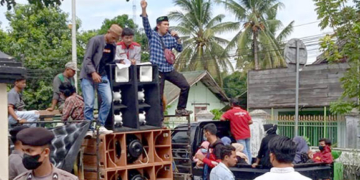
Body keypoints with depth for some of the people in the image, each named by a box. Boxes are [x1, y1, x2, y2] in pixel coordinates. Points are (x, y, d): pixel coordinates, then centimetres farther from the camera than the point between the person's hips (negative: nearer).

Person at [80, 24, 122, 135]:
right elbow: (87, 59, -15)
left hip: (102, 76, 6)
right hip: (88, 76, -6)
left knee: (108, 100, -7)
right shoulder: (95, 41, -10)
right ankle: (89, 129, 2)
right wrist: (93, 73, -27)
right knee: (89, 103, -8)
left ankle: (101, 126, 5)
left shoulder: (113, 46, 9)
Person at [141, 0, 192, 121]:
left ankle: (180, 109, 11)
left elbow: (180, 49, 4)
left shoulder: (171, 37, 7)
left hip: (170, 69, 3)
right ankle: (160, 119, 12)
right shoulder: (152, 35, -1)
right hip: (157, 70, -3)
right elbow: (146, 24, -16)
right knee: (158, 96, 1)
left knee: (185, 86, -5)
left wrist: (177, 37, -12)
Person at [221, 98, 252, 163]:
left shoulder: (230, 112, -7)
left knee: (244, 151, -5)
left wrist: (228, 119, 8)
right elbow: (250, 121, 3)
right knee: (248, 151, 12)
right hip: (247, 134, 5)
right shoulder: (245, 112, 6)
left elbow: (222, 119, -11)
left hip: (240, 136, -5)